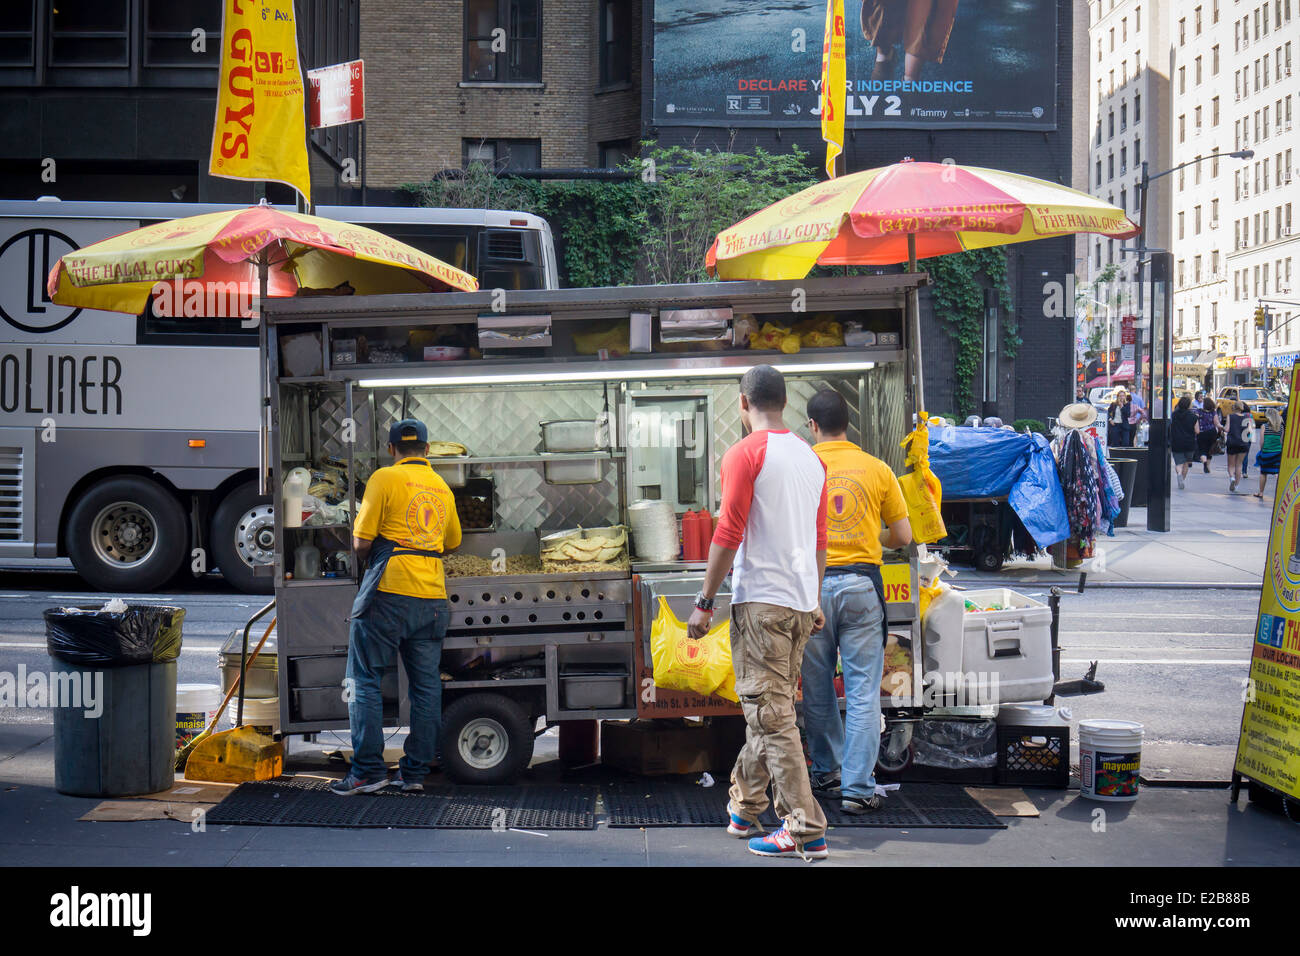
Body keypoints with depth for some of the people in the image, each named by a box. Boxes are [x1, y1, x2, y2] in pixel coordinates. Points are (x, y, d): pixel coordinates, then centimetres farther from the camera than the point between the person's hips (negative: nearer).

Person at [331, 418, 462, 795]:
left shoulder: (385, 478, -4)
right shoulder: (442, 487, 15)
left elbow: (361, 543, -6)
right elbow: (451, 543, 28)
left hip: (389, 594, -5)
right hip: (432, 595, 6)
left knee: (365, 679, 2)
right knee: (426, 685, 9)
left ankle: (368, 770, -3)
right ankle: (415, 771, 11)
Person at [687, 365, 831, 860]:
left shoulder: (745, 453, -8)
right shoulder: (811, 457, 14)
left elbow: (728, 536, -13)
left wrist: (704, 602, -9)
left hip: (761, 600, -8)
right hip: (802, 602, 8)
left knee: (771, 715, -6)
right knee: (769, 709, 17)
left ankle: (806, 831, -9)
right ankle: (743, 808, 29)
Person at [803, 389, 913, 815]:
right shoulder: (876, 469, 1)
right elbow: (903, 536, 6)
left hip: (812, 583, 0)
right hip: (861, 583, 0)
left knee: (817, 690, 14)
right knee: (863, 691, 1)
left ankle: (826, 772, 26)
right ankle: (857, 788, -3)